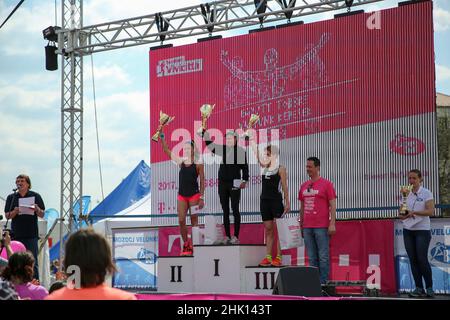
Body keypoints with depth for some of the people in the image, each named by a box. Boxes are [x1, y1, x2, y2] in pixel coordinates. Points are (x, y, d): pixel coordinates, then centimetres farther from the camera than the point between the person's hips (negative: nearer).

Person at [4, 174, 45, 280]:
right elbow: (7, 216, 6)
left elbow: (42, 215, 5)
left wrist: (36, 209, -16)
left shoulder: (35, 196, 6)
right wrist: (15, 211, -14)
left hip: (31, 234, -2)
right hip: (16, 234, 2)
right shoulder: (11, 197, 10)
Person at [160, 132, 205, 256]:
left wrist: (202, 198, -7)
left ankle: (194, 245, 6)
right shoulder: (181, 162, 7)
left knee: (194, 220, 0)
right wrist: (162, 138, -6)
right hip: (182, 195, 4)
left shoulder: (198, 163, -3)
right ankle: (186, 244, 12)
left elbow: (202, 181, -3)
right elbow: (167, 151, 4)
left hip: (194, 194, -4)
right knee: (181, 221, 0)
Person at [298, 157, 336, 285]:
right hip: (307, 227, 6)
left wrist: (332, 224, -12)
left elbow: (333, 205, -5)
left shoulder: (326, 184, -1)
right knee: (312, 258, 6)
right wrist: (301, 225, 16)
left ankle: (323, 283, -3)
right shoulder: (304, 186, 15)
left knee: (323, 257, -5)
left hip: (321, 227, -6)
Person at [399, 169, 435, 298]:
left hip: (422, 230, -5)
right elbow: (403, 213, 12)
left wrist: (414, 212, -25)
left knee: (422, 259, -9)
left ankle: (429, 287, 2)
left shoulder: (426, 193, -5)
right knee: (413, 260, 2)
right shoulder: (406, 193, 9)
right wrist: (402, 215, -12)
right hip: (408, 230, 5)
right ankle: (419, 288, 7)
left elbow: (430, 211, -15)